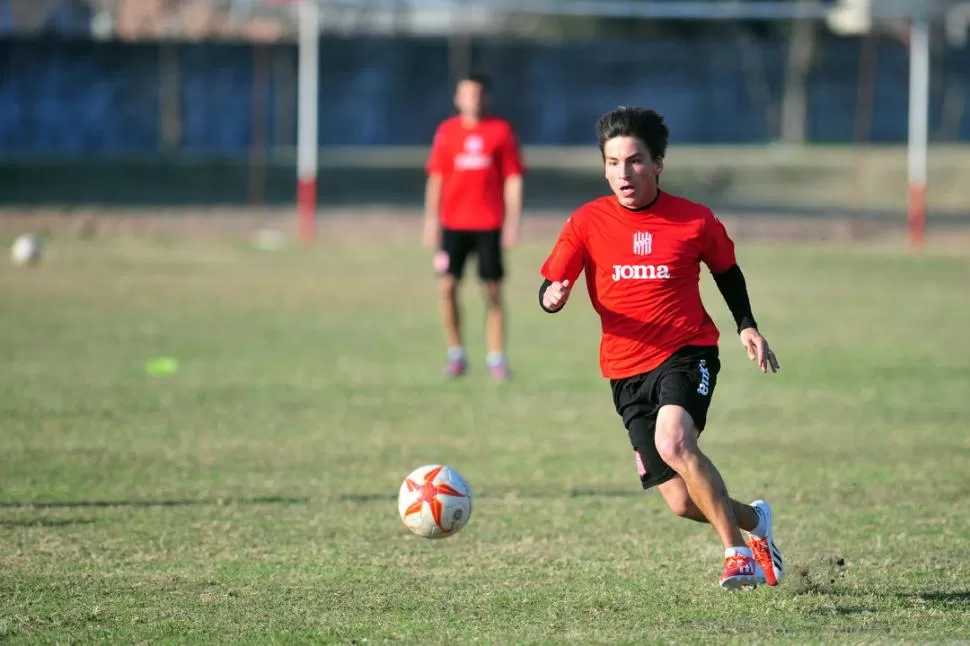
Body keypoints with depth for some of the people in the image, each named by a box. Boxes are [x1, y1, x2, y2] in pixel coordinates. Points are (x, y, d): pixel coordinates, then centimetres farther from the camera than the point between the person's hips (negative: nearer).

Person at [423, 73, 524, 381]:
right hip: (453, 224, 1)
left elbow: (513, 179, 2)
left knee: (493, 291, 0)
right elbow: (435, 179, 9)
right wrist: (431, 220, 2)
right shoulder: (447, 132, 6)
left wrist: (513, 222, -4)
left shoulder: (501, 131, 2)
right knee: (447, 286, -6)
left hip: (489, 225, -1)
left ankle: (497, 358, 6)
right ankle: (455, 353, 6)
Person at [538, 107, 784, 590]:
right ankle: (753, 521, 31)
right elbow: (549, 288, -3)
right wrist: (553, 296, -26)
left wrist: (746, 327, 5)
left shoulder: (695, 221, -2)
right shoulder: (587, 222, -1)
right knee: (682, 502, -1)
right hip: (627, 372, 3)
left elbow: (727, 271, 16)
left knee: (674, 441, -33)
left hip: (687, 354, -3)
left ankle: (737, 552, -23)